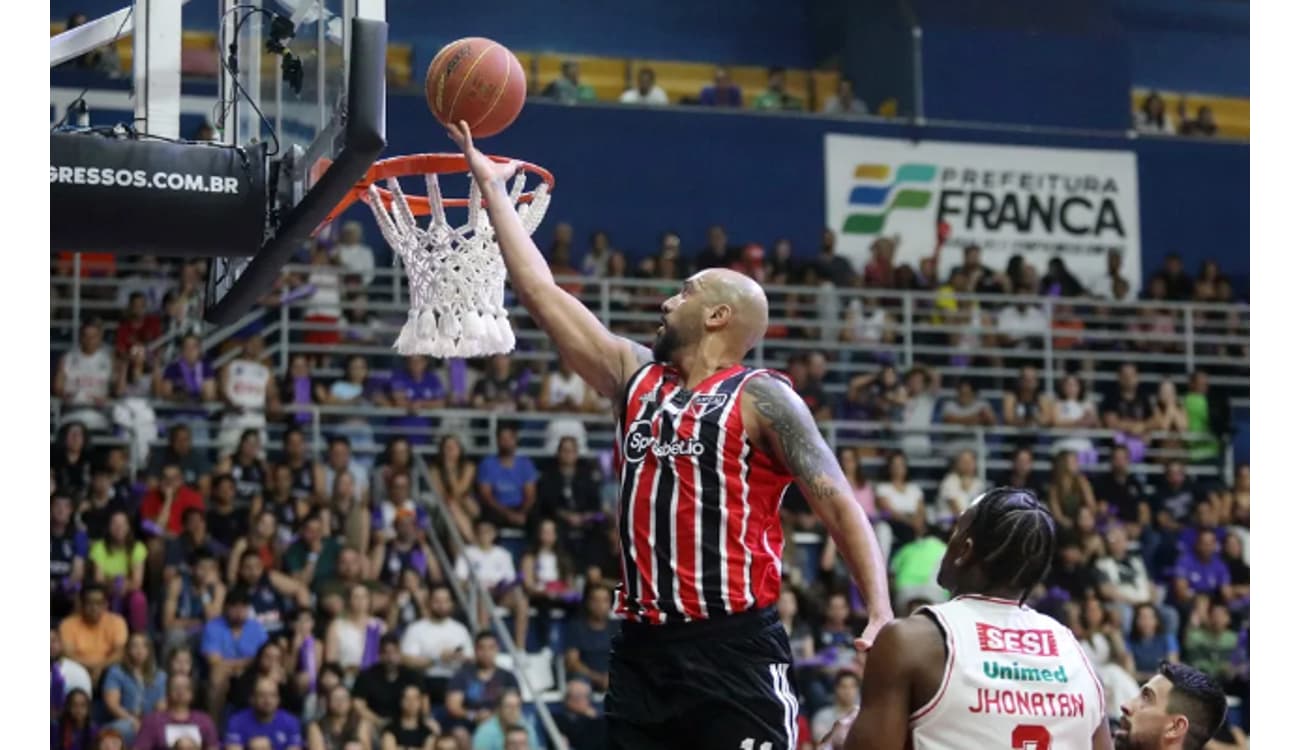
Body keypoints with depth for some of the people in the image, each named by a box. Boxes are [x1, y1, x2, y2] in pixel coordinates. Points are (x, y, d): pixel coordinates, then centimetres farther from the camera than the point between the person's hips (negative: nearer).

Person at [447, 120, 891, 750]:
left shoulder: (761, 398, -3)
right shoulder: (637, 377, 15)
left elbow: (841, 508, -6)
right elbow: (542, 294, 18)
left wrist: (882, 615, -19)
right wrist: (492, 188, 20)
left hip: (733, 648, -7)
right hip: (643, 649, 7)